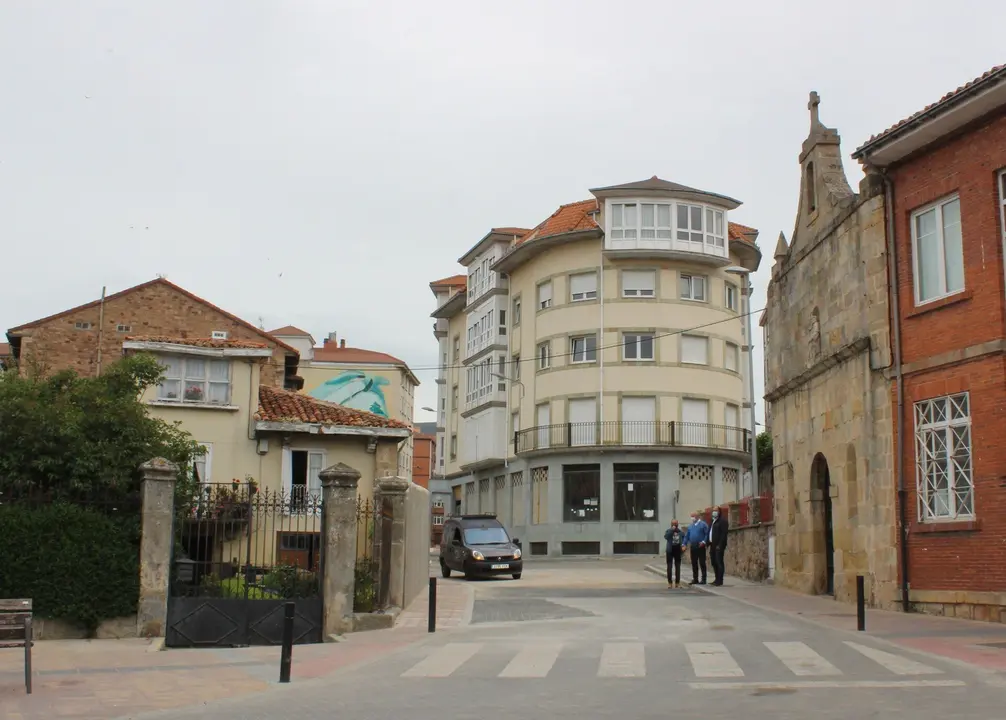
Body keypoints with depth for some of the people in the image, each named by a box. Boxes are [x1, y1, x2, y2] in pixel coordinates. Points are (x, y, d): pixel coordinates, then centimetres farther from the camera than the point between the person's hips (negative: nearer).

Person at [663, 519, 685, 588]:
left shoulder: (681, 531, 3)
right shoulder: (669, 530, -4)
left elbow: (684, 538, 11)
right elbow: (666, 537, -22)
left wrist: (683, 544, -7)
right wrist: (672, 530, -23)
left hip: (678, 550, 2)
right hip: (670, 550, -2)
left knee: (678, 566, 8)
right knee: (669, 566, 0)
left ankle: (677, 582, 16)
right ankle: (669, 582, 5)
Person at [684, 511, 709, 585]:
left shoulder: (703, 524, -4)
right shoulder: (690, 525, 13)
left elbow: (707, 534, -8)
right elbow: (687, 535, 14)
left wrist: (704, 542, -20)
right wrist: (684, 544, 4)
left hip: (700, 547, -6)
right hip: (693, 547, 6)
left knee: (702, 563, -3)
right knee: (694, 563, 9)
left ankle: (703, 579, 1)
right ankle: (695, 579, 16)